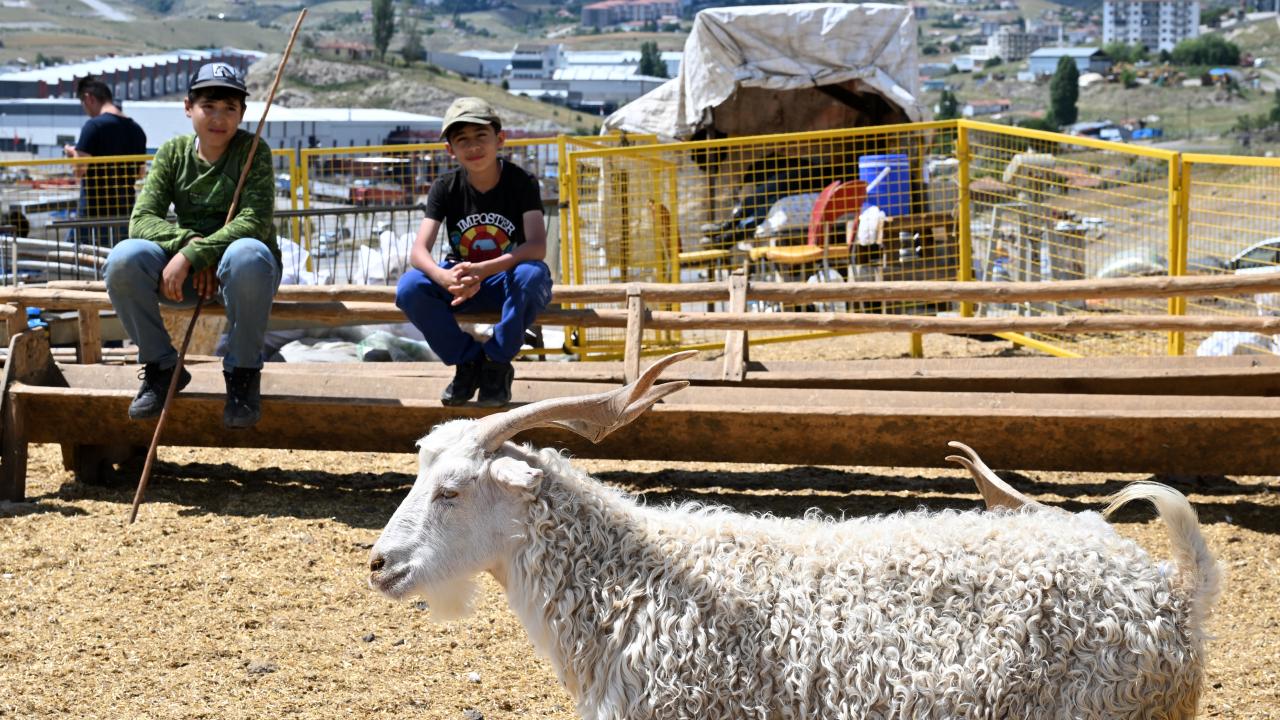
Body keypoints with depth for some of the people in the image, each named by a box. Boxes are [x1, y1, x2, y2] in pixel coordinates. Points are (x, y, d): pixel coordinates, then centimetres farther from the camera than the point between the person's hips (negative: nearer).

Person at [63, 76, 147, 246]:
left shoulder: (94, 126, -12)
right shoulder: (136, 129, 10)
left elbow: (80, 170, -16)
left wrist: (72, 152, 3)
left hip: (94, 209, -6)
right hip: (126, 209, 7)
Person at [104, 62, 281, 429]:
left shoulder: (252, 150, -7)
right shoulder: (173, 153, 3)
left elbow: (255, 221, -21)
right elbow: (142, 219, -6)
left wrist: (192, 255, -31)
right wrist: (188, 241, -26)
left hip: (242, 273, -3)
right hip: (187, 273, 3)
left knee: (246, 255, -41)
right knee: (124, 259, -27)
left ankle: (243, 373, -19)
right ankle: (161, 367, -6)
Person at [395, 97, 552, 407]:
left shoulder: (521, 182, -13)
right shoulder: (446, 187, -6)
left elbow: (538, 245, -28)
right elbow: (418, 251, -17)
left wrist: (484, 270, -43)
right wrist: (444, 277, -41)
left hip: (508, 282, -3)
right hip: (462, 284, 3)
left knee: (532, 275, -39)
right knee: (409, 286, -27)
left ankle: (496, 363, -16)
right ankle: (469, 361, -7)